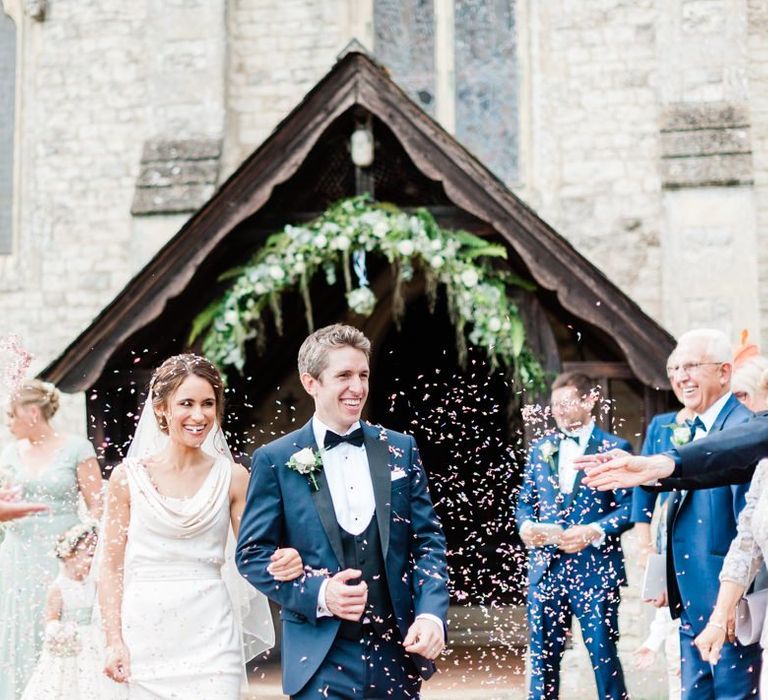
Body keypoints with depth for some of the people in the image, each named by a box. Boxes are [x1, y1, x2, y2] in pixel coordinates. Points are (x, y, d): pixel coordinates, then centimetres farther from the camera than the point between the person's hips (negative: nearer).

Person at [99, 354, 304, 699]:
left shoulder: (232, 477, 4)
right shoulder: (128, 477, 1)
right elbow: (111, 568, 3)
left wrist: (284, 563, -19)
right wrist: (114, 641, -5)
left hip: (211, 638, 0)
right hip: (147, 635, 0)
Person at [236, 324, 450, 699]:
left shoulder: (399, 449, 7)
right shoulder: (276, 460, -1)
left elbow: (428, 540, 6)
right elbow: (253, 552, -1)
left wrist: (431, 614, -10)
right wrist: (317, 592, -16)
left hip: (398, 650, 3)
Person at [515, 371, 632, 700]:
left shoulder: (615, 447, -1)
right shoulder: (541, 448, 14)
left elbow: (628, 506, -6)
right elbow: (526, 499, 16)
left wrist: (594, 531, -20)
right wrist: (525, 525, -5)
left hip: (594, 568, -4)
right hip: (546, 566, 4)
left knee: (603, 654, 0)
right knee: (542, 655, 8)